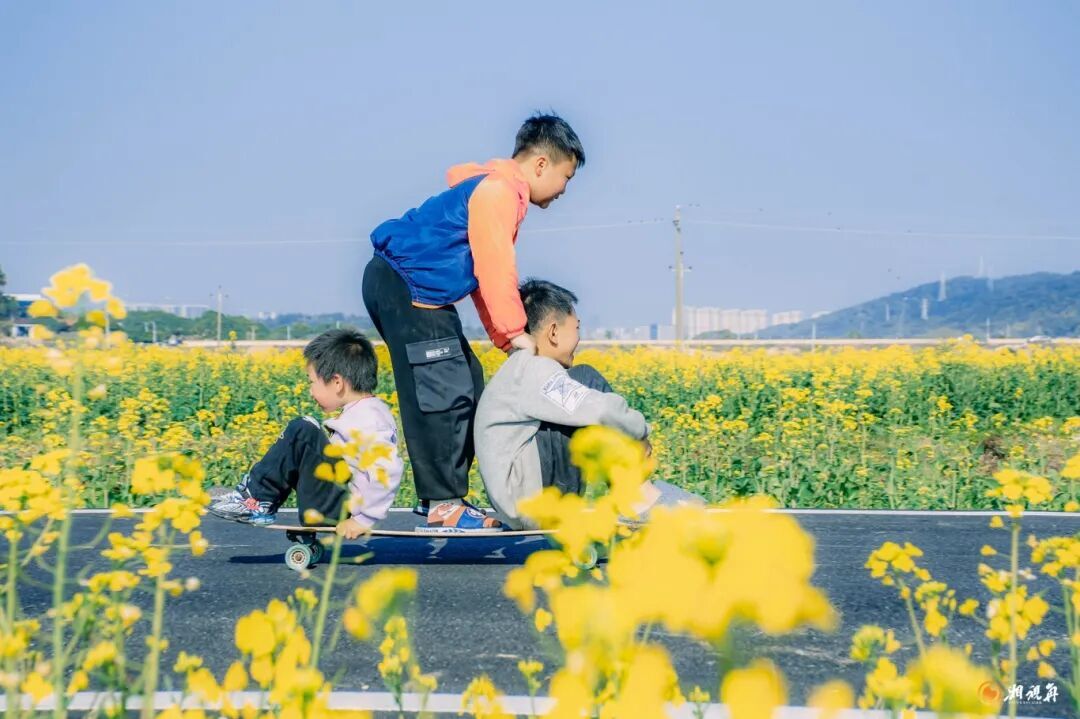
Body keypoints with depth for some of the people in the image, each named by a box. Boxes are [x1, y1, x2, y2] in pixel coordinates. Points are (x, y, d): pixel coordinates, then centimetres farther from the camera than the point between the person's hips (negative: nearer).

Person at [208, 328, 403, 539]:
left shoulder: (368, 420, -20)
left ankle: (257, 499, -5)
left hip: (337, 511, -11)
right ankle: (263, 506, 11)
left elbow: (389, 470, -32)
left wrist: (364, 519, -27)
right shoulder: (361, 411, 12)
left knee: (301, 432, -17)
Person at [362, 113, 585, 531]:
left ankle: (440, 494, 15)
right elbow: (495, 268, -21)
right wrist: (515, 333, -18)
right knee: (441, 393, -12)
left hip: (419, 293, 11)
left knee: (467, 386, 11)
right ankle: (442, 505, -9)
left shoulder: (501, 191, 19)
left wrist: (505, 336, 12)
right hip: (404, 288, -11)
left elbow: (488, 271, 20)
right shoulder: (498, 191, -14)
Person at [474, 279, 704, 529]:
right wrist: (641, 430, -5)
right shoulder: (533, 368, -13)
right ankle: (641, 496, -9)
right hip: (526, 500, -10)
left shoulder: (521, 368, 18)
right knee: (587, 379, -11)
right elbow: (601, 412, -23)